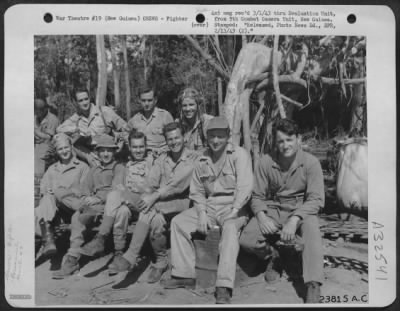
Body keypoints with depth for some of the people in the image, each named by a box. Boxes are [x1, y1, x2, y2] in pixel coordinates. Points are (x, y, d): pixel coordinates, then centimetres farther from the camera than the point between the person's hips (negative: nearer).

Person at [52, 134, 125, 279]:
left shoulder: (119, 168, 11)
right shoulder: (94, 170, 28)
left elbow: (116, 190, -4)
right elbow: (85, 190, 18)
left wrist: (98, 199, -17)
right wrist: (86, 199, -6)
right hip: (94, 206, 4)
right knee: (76, 217, -25)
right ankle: (73, 259, -27)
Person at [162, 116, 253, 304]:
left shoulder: (239, 155, -6)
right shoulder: (203, 160, 11)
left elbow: (244, 187, -16)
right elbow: (197, 192, 13)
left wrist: (234, 211, -24)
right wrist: (202, 214, -3)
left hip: (232, 206, -6)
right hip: (209, 206, 6)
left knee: (230, 228, -35)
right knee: (178, 222, -7)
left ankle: (224, 286, -38)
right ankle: (185, 274, -3)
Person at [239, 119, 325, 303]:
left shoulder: (311, 163, -10)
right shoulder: (265, 162, -5)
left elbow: (316, 199, -15)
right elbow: (257, 196, 0)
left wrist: (294, 220, -29)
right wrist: (262, 217, -22)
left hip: (301, 211, -2)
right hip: (272, 210, 2)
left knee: (311, 229, -37)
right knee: (246, 240, -23)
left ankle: (313, 287, -38)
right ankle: (272, 257, 11)